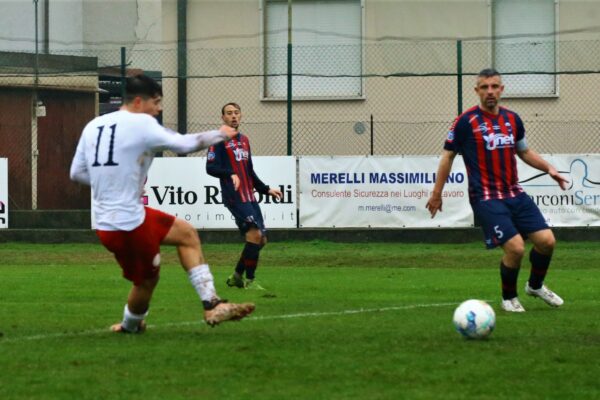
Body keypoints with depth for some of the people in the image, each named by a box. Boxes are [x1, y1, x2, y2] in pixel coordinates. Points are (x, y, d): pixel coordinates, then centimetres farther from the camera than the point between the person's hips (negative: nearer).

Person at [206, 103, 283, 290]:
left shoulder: (244, 140, 21)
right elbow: (210, 167, -12)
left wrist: (266, 189, 27)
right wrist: (230, 174, -27)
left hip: (250, 197, 8)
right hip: (235, 196, -8)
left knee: (261, 239, 5)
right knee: (255, 233, -19)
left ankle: (237, 276, 19)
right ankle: (250, 280, -11)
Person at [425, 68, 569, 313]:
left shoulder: (512, 119, 8)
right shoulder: (466, 122, -8)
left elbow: (524, 152, 22)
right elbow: (448, 156, 0)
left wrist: (549, 168, 8)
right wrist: (437, 193, 0)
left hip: (514, 194, 6)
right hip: (486, 198, -6)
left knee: (546, 240, -3)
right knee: (515, 247, -18)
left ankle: (535, 285, 26)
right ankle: (508, 298, 9)